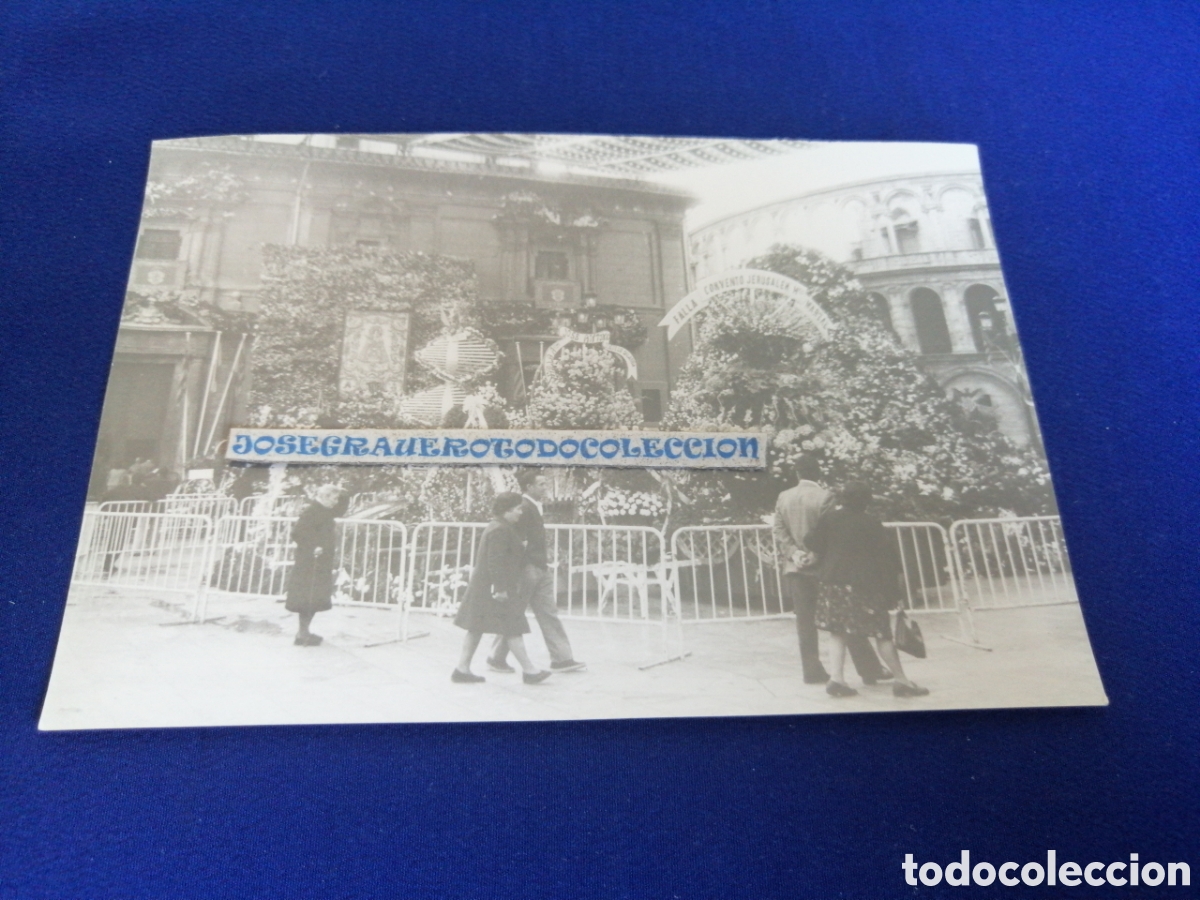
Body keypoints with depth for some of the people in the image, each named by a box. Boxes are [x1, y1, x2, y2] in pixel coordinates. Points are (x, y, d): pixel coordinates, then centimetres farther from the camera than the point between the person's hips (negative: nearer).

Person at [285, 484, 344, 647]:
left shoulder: (324, 511, 14)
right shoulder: (312, 511, -16)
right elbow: (297, 532, -23)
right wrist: (312, 548, -24)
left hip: (320, 564, 10)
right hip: (309, 564, -10)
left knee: (315, 599, 13)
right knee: (309, 598, -5)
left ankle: (304, 632, 22)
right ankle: (302, 635, 2)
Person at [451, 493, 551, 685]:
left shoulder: (499, 528, 17)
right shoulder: (501, 530, -17)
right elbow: (495, 562, -23)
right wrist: (500, 588, -22)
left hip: (483, 587, 11)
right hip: (493, 589, -11)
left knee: (476, 629, 11)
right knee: (512, 629, -3)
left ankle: (462, 669, 15)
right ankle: (529, 671, 4)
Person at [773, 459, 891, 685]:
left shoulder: (783, 498, 5)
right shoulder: (825, 497, -10)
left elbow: (779, 531, 1)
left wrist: (794, 553, -7)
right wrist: (815, 556, -10)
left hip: (796, 569, 4)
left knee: (805, 622, 8)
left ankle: (812, 671, 9)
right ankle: (870, 670, 8)